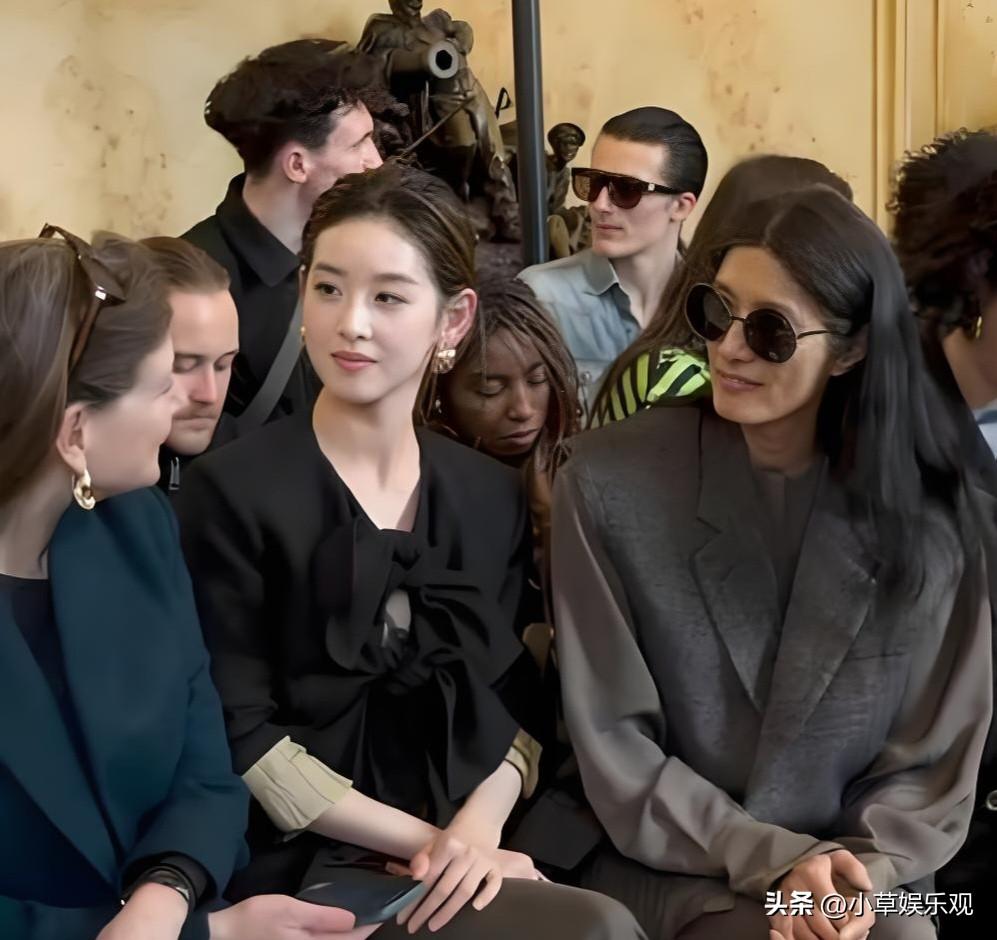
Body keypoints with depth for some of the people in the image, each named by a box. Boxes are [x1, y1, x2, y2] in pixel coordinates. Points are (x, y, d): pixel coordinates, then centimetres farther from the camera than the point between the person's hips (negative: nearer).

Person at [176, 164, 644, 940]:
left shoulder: (494, 496, 7)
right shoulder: (233, 490, -7)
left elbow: (516, 705, 7)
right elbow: (243, 735, -10)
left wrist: (478, 826, -11)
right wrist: (430, 840, -12)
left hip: (470, 864, 5)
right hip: (312, 873, -5)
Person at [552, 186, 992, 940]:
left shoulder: (927, 512, -2)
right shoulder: (609, 483, -9)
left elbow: (935, 755, 2)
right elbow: (614, 749, -8)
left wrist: (860, 868, -15)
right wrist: (776, 861, -15)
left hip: (855, 875, 3)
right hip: (669, 870, -3)